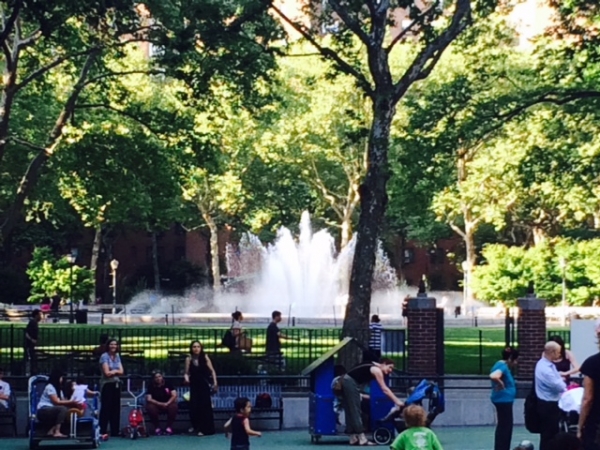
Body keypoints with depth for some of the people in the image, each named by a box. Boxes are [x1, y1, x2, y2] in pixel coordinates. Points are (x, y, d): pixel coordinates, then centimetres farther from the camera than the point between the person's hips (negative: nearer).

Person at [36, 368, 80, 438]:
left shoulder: (58, 388, 18)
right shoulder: (50, 387, -11)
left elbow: (62, 401, 8)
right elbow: (57, 402, -18)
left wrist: (72, 403, -8)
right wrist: (71, 402, -18)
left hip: (50, 410, 9)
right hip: (43, 411, -9)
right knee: (63, 409, -28)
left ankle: (52, 430, -12)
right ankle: (57, 432, -35)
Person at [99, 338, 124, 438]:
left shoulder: (117, 356, 12)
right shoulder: (104, 356, -8)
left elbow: (121, 372, 4)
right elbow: (107, 373, -16)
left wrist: (113, 371, -11)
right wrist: (116, 371, -1)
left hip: (116, 384, 7)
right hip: (107, 385, -7)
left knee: (116, 408, 7)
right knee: (106, 408, -11)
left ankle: (115, 431, 12)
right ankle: (103, 432, -15)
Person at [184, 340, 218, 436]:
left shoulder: (205, 357, -4)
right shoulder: (189, 359, -2)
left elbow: (212, 371, -2)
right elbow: (186, 372, 0)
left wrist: (215, 382, -9)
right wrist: (186, 378, -21)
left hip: (204, 385, -1)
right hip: (194, 386, 2)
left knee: (205, 406, -5)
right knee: (194, 406, 1)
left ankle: (205, 429, 3)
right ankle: (195, 426, 26)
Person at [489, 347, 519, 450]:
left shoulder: (502, 365, 12)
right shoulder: (503, 366, -19)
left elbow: (495, 375, 31)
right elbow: (493, 376, -38)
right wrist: (501, 385, -23)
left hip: (504, 400, 11)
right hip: (504, 400, -11)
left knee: (503, 426, 17)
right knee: (506, 426, -4)